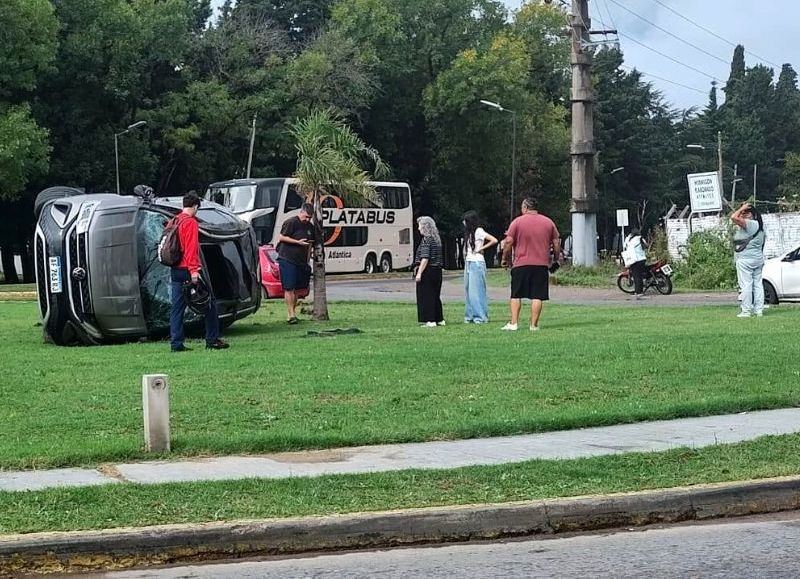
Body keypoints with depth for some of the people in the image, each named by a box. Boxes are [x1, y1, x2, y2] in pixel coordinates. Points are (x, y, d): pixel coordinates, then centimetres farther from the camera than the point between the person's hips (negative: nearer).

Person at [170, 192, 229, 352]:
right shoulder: (190, 222, -11)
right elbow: (191, 248, -19)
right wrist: (193, 270, -23)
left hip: (175, 271, 8)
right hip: (188, 270, -8)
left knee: (177, 307, 7)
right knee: (209, 303, 4)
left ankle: (176, 343, 3)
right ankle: (212, 340, 6)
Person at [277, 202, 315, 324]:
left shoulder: (310, 227, 15)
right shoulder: (291, 223, -8)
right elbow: (281, 237, -10)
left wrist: (307, 262, 16)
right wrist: (298, 242, -17)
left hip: (301, 261, 7)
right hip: (287, 259, -7)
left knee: (296, 288, 9)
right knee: (289, 288, -9)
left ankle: (293, 313, 16)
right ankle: (290, 314, -11)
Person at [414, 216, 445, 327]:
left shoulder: (426, 239, -14)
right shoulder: (436, 239, 13)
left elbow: (425, 258, -20)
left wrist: (419, 273, -19)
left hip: (428, 271, -9)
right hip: (437, 271, 9)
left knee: (426, 296, -3)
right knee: (435, 295, 15)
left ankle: (430, 320, -4)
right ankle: (439, 319, 19)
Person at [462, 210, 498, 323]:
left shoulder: (479, 231, -9)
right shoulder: (468, 232, 15)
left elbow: (494, 240, -18)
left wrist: (482, 248, -11)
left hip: (477, 263, -8)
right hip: (468, 263, 8)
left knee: (476, 290, -7)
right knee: (468, 290, 7)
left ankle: (480, 317, -4)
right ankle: (470, 316, 11)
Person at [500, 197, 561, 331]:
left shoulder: (517, 222, -1)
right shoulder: (548, 222, 8)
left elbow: (509, 242, -5)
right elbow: (556, 243, 10)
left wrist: (505, 258, 6)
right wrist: (557, 259, 23)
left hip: (521, 265, -2)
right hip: (542, 265, 2)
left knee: (516, 295, 6)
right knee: (537, 296, 2)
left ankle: (514, 323, 1)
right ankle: (534, 325, 0)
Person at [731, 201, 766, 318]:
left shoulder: (750, 224, -15)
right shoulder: (759, 225, 14)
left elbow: (734, 218, -23)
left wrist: (742, 208, -14)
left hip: (745, 260, -10)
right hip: (758, 259, 10)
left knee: (746, 285, -7)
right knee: (758, 284, 9)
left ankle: (746, 311, -6)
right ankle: (759, 310, 10)